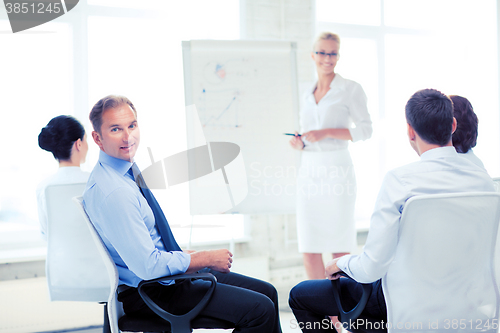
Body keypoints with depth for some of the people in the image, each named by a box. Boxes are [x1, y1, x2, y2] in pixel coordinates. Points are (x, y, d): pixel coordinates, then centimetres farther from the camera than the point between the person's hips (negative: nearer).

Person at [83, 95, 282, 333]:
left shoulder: (128, 171, 5)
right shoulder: (112, 192, -26)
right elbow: (148, 266, -28)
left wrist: (182, 255, 8)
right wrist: (207, 259, -17)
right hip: (146, 293, -10)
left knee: (267, 292, 9)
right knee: (260, 309, -17)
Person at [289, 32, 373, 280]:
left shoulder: (350, 89, -2)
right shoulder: (308, 95, 16)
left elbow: (365, 130, -7)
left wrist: (325, 133, -15)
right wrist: (299, 144, 0)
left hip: (337, 171, -5)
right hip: (309, 173, 5)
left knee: (340, 247, 0)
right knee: (308, 249, 4)